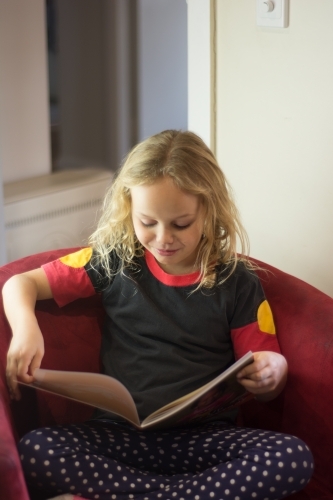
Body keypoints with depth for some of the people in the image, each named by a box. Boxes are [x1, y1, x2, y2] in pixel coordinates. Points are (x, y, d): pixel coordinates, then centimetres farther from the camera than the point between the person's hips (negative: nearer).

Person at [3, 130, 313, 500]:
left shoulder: (236, 282, 3)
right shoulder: (115, 262, 5)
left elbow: (265, 390, 7)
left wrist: (275, 370, -18)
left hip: (205, 437, 0)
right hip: (121, 434, 1)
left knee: (293, 459, -30)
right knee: (33, 451, -28)